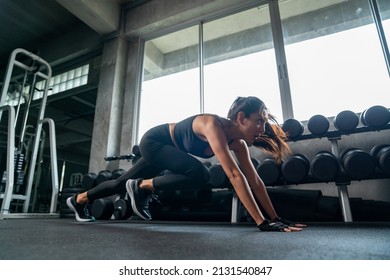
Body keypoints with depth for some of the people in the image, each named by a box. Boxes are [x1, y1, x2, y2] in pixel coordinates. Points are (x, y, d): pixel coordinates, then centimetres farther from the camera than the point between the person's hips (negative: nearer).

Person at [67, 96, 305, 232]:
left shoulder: (237, 142, -13)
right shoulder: (214, 125, -37)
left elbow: (254, 179, -11)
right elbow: (234, 175, -43)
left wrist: (275, 217, -12)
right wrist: (262, 222, -40)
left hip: (167, 149, 8)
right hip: (153, 142, -8)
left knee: (124, 183, 19)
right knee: (199, 174, -28)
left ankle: (79, 200, 42)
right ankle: (142, 186, -6)